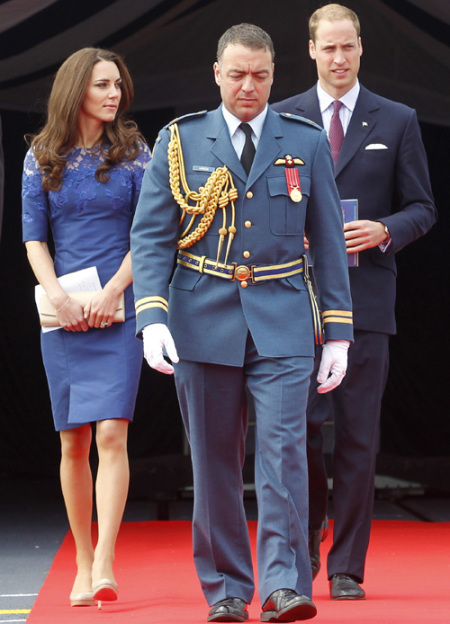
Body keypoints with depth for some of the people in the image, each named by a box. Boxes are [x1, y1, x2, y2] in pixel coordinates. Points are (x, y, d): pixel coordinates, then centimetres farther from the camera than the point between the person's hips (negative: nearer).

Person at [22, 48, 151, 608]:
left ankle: (104, 566, -19)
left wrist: (110, 294, -10)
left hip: (119, 308, -2)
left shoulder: (133, 153, 5)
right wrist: (58, 297, -10)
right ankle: (83, 564, 12)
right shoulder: (41, 157, 7)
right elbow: (33, 238, 6)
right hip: (62, 311, 2)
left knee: (110, 433, -14)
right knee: (73, 441, 4)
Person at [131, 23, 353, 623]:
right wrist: (152, 317, -12)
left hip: (282, 320, 0)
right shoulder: (179, 141, 6)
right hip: (203, 319, 1)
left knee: (284, 446, -13)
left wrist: (338, 333, 4)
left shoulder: (307, 143, 7)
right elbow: (150, 235, 2)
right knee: (214, 459, 5)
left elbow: (329, 241, 9)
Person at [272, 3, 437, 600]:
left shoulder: (397, 121, 8)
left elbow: (423, 208, 8)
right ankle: (306, 540, 18)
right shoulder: (281, 119, 10)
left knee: (358, 438, 0)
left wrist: (384, 231, -11)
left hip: (364, 298, 0)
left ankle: (347, 568, 7)